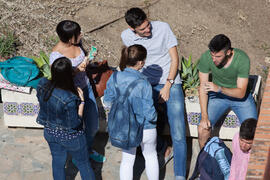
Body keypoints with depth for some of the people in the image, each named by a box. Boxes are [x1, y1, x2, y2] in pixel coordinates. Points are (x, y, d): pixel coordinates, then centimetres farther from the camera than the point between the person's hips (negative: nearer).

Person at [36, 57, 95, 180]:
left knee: (58, 161, 28)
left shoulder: (42, 85, -21)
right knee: (83, 164, 21)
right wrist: (81, 102, -19)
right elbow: (75, 124, -24)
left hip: (50, 133, 6)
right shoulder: (69, 98, -38)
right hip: (70, 137, -5)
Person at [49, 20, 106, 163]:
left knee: (93, 125, 19)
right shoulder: (56, 55, -28)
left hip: (86, 87, 7)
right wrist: (77, 70, -33)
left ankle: (88, 150, 47)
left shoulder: (77, 42, -9)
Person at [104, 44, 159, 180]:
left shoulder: (114, 78, -15)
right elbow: (149, 113, -24)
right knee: (150, 156, 25)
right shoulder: (143, 84, -28)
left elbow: (107, 102, -1)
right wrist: (154, 118, -2)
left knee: (127, 160, 22)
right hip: (145, 129, -3)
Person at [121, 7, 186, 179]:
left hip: (170, 83, -2)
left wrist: (167, 86, -10)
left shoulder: (163, 28, -7)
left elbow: (175, 59, -3)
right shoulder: (126, 36, 0)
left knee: (179, 135, -12)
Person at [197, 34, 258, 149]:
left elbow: (241, 93, -24)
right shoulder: (206, 57, -21)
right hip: (217, 96, 1)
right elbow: (203, 87, -13)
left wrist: (219, 88, -41)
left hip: (239, 95, -1)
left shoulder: (242, 59, -26)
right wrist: (204, 116, -19)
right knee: (202, 129, -16)